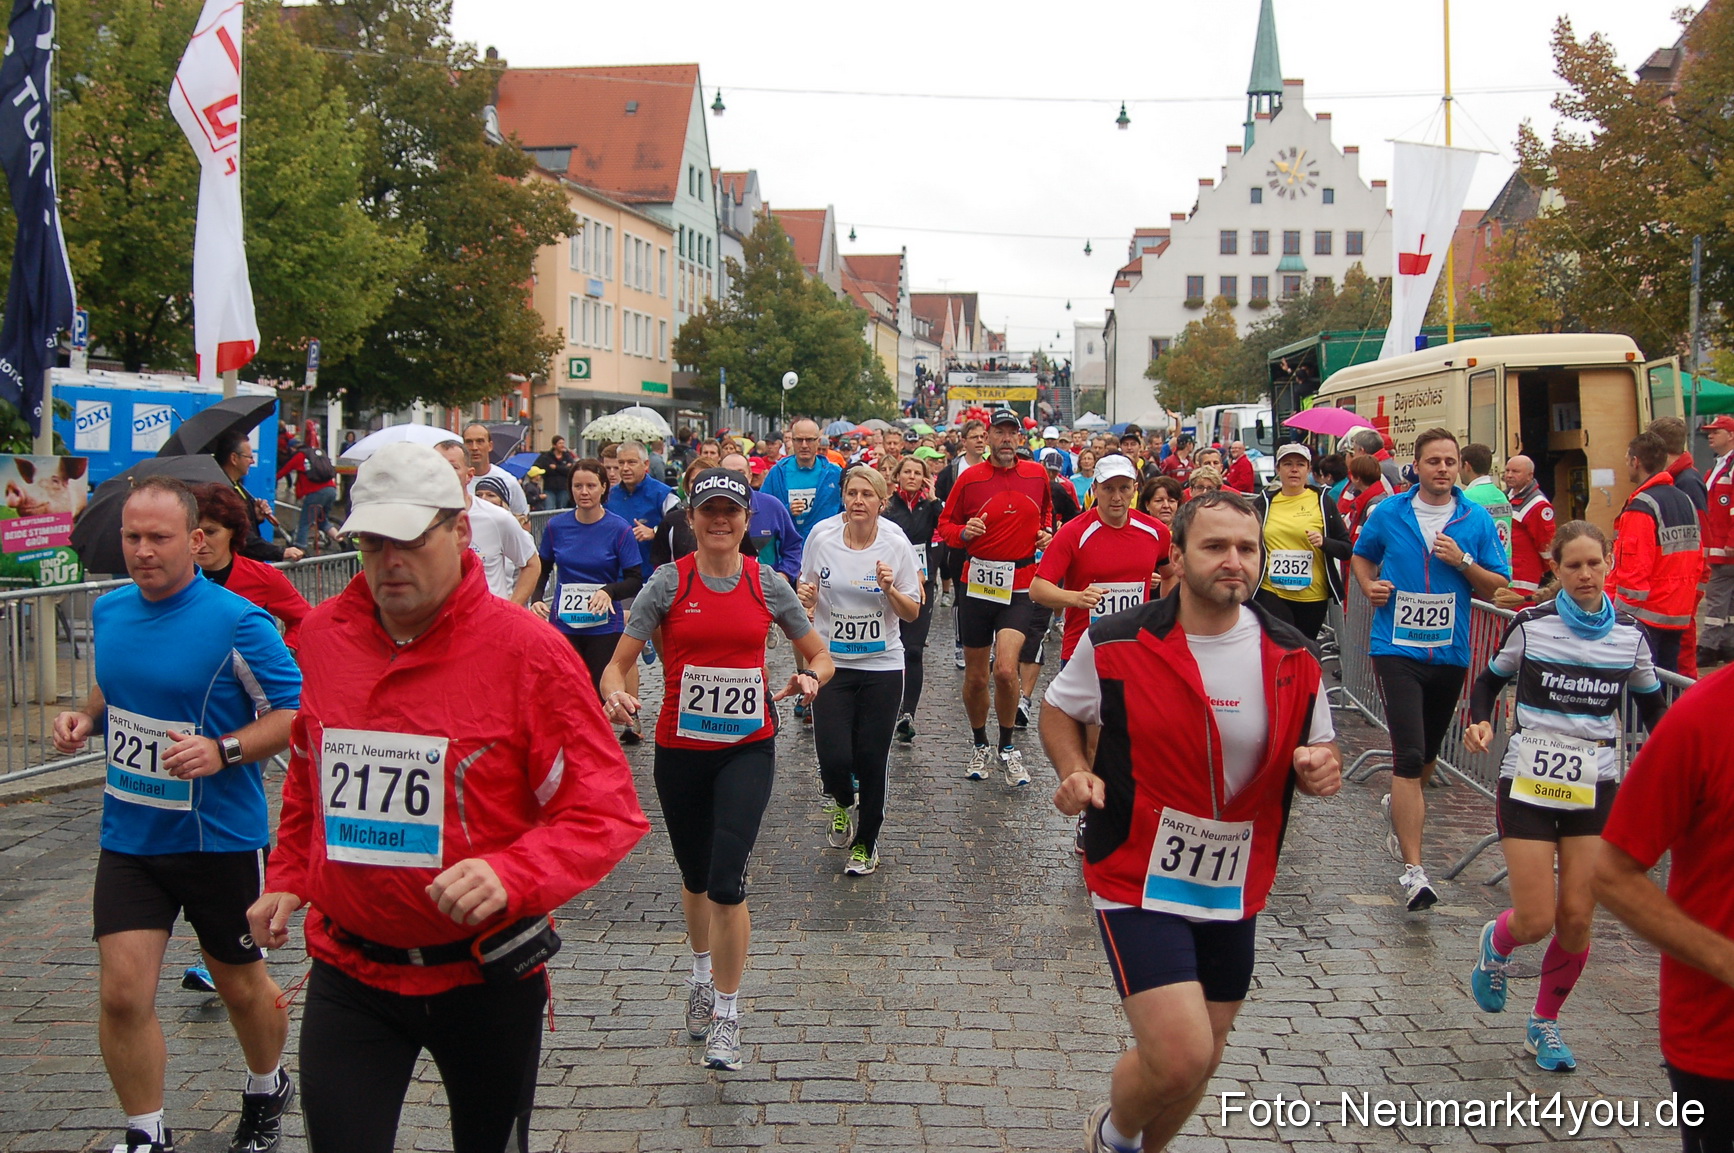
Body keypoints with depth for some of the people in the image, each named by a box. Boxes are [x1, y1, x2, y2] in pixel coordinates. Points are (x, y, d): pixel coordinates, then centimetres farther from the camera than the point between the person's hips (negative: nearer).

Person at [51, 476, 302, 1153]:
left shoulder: (237, 622, -16)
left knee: (239, 984, 14)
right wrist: (84, 720, 2)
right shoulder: (108, 613, 4)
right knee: (122, 994, -4)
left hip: (221, 837, -4)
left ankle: (266, 1094, 42)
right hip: (128, 837, 4)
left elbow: (297, 710, -14)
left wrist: (223, 751, -27)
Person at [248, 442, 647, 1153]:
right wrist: (286, 878, 14)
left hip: (485, 973, -2)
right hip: (349, 968, 3)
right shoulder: (324, 634, -1)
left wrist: (511, 876, -32)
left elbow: (606, 810, -18)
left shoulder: (526, 650, -16)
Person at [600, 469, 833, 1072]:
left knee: (726, 879, -14)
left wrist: (809, 678, -13)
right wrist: (614, 693, -29)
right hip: (680, 748, 1)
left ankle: (726, 1012, 1)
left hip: (748, 746, -1)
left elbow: (820, 655, 9)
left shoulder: (768, 586, 0)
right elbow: (619, 661, -6)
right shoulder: (668, 582, -3)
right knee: (695, 876, 17)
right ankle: (702, 969, 45)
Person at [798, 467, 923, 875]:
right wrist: (804, 595, -14)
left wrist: (890, 590, -20)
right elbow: (807, 594, 9)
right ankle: (842, 801, 29)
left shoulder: (896, 544, -7)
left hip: (882, 665, 0)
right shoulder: (821, 536, -6)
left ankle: (865, 842, 27)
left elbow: (912, 613, -1)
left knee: (870, 761, 3)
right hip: (831, 662, 0)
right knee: (835, 759, -9)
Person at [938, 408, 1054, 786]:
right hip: (977, 584, 1)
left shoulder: (1037, 475, 5)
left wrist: (1047, 533, 5)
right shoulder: (970, 478, 0)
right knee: (975, 676, 8)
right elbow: (946, 524, 6)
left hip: (1020, 585, 0)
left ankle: (1008, 748, 4)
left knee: (1006, 669, -17)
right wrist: (964, 532, -15)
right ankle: (980, 746, 31)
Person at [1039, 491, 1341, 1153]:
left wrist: (1321, 771, -14)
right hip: (1138, 882, -4)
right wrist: (1074, 771, -14)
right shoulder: (1115, 644, -12)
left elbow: (1318, 751, 10)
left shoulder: (1293, 659, -2)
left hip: (1235, 892, 5)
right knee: (1182, 1057, -17)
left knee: (1198, 1062, 16)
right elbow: (1058, 709, 5)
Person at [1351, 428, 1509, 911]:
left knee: (1427, 753, 19)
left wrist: (1463, 562, -13)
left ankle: (1399, 808, 50)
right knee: (1410, 755, -14)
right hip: (1397, 649, -3)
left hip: (1450, 652, 3)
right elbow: (1362, 557, 17)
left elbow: (1499, 585, 4)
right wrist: (1369, 585, -3)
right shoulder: (1388, 514, 0)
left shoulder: (1477, 521, 1)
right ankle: (1413, 870, -15)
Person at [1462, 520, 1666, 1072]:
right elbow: (1490, 679, 6)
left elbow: (1652, 706, 13)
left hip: (1594, 789, 2)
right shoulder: (1531, 625, -6)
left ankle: (1545, 1024, 24)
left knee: (1576, 919, 0)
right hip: (1529, 784, -2)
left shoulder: (1629, 635, 1)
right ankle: (1495, 943, 31)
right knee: (1535, 921, -7)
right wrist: (1479, 722, -14)